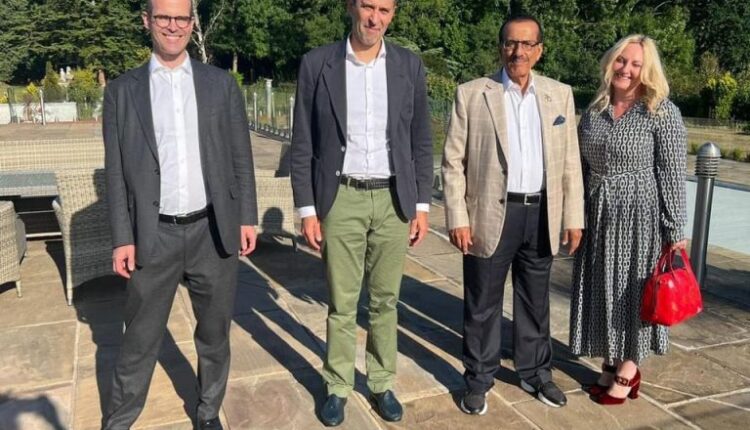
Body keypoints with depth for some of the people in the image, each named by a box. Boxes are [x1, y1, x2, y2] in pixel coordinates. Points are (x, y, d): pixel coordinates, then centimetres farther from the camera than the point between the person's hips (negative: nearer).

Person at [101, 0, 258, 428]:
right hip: (154, 237, -1)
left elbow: (241, 157, 5)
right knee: (140, 340, 10)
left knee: (214, 333, 14)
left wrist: (247, 217, 0)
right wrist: (123, 238, -2)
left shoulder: (221, 83, 5)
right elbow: (116, 171, 2)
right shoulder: (123, 90, 3)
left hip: (213, 232, 1)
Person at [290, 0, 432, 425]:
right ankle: (338, 387, 27)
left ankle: (382, 384, 30)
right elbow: (303, 144, -1)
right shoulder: (317, 64, -2)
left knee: (385, 301, 12)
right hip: (341, 200, -1)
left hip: (393, 200, 2)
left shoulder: (410, 66, 3)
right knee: (342, 304, 8)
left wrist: (422, 205, 3)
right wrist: (307, 208, -4)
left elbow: (422, 141, 6)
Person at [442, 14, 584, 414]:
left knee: (535, 302, 17)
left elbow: (570, 162, 7)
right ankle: (478, 380, 25)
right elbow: (453, 162, -4)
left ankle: (535, 373, 35)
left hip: (542, 215, 3)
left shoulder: (560, 94, 7)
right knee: (482, 305, 8)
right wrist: (457, 219, -10)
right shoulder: (471, 94, -2)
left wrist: (573, 217, 4)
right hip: (491, 215, -3)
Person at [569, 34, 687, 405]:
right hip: (597, 214, 5)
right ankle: (610, 361, 29)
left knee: (632, 288, 6)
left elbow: (672, 176, -10)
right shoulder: (594, 111, 7)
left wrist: (675, 232, -11)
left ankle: (628, 368, 24)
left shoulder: (662, 112, -8)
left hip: (640, 214, -5)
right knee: (603, 288, 12)